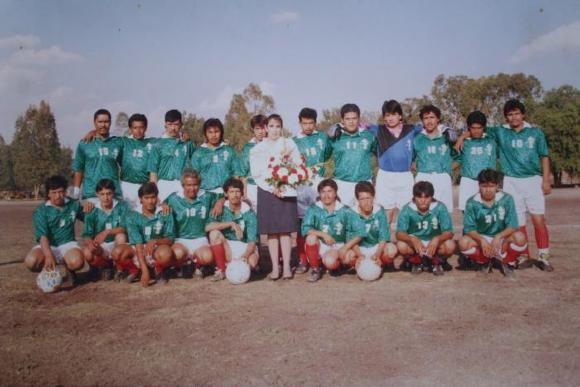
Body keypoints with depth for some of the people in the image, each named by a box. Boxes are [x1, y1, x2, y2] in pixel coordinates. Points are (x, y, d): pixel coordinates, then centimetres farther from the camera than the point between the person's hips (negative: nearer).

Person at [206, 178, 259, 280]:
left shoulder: (249, 213, -10)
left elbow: (252, 241, -17)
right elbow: (208, 227, -23)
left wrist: (245, 256, -36)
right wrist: (231, 224, -30)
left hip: (244, 248, -2)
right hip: (226, 248, 2)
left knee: (251, 263, -34)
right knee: (215, 233, -26)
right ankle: (221, 269, -13)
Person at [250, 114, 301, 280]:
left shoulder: (289, 144, 9)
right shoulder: (257, 149, 9)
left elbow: (299, 166, 5)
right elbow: (256, 173, 1)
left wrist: (283, 185, -10)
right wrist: (272, 187, -12)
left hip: (286, 190, 0)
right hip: (267, 191, 0)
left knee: (285, 229, -3)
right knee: (271, 231, 0)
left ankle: (286, 266, 1)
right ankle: (275, 267, 5)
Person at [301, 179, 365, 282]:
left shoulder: (344, 211, -7)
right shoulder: (314, 209, -5)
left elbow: (360, 232, -12)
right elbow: (305, 229, -17)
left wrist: (345, 248, -19)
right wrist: (323, 234, -27)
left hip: (337, 247, -1)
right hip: (320, 245, 1)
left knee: (330, 262, -32)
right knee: (311, 237, -30)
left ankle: (336, 265, 9)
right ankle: (315, 270, -8)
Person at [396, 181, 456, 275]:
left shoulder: (440, 207, -17)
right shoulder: (407, 209, -17)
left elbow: (449, 232, -20)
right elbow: (400, 233, -23)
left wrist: (436, 239, -42)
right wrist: (412, 239, -44)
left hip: (434, 243, 0)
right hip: (415, 243, 0)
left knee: (450, 245, -29)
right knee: (401, 245, -30)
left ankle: (436, 262, 4)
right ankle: (417, 263, 3)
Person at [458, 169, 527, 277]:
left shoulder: (506, 199, -9)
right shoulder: (472, 202, -10)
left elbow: (513, 226, -14)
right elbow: (468, 228, -13)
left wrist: (498, 237, -31)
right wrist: (481, 240, -31)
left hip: (502, 240, 0)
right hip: (481, 238, 0)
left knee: (519, 237, -31)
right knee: (464, 242, -30)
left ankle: (508, 262, 3)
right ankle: (484, 261, 5)